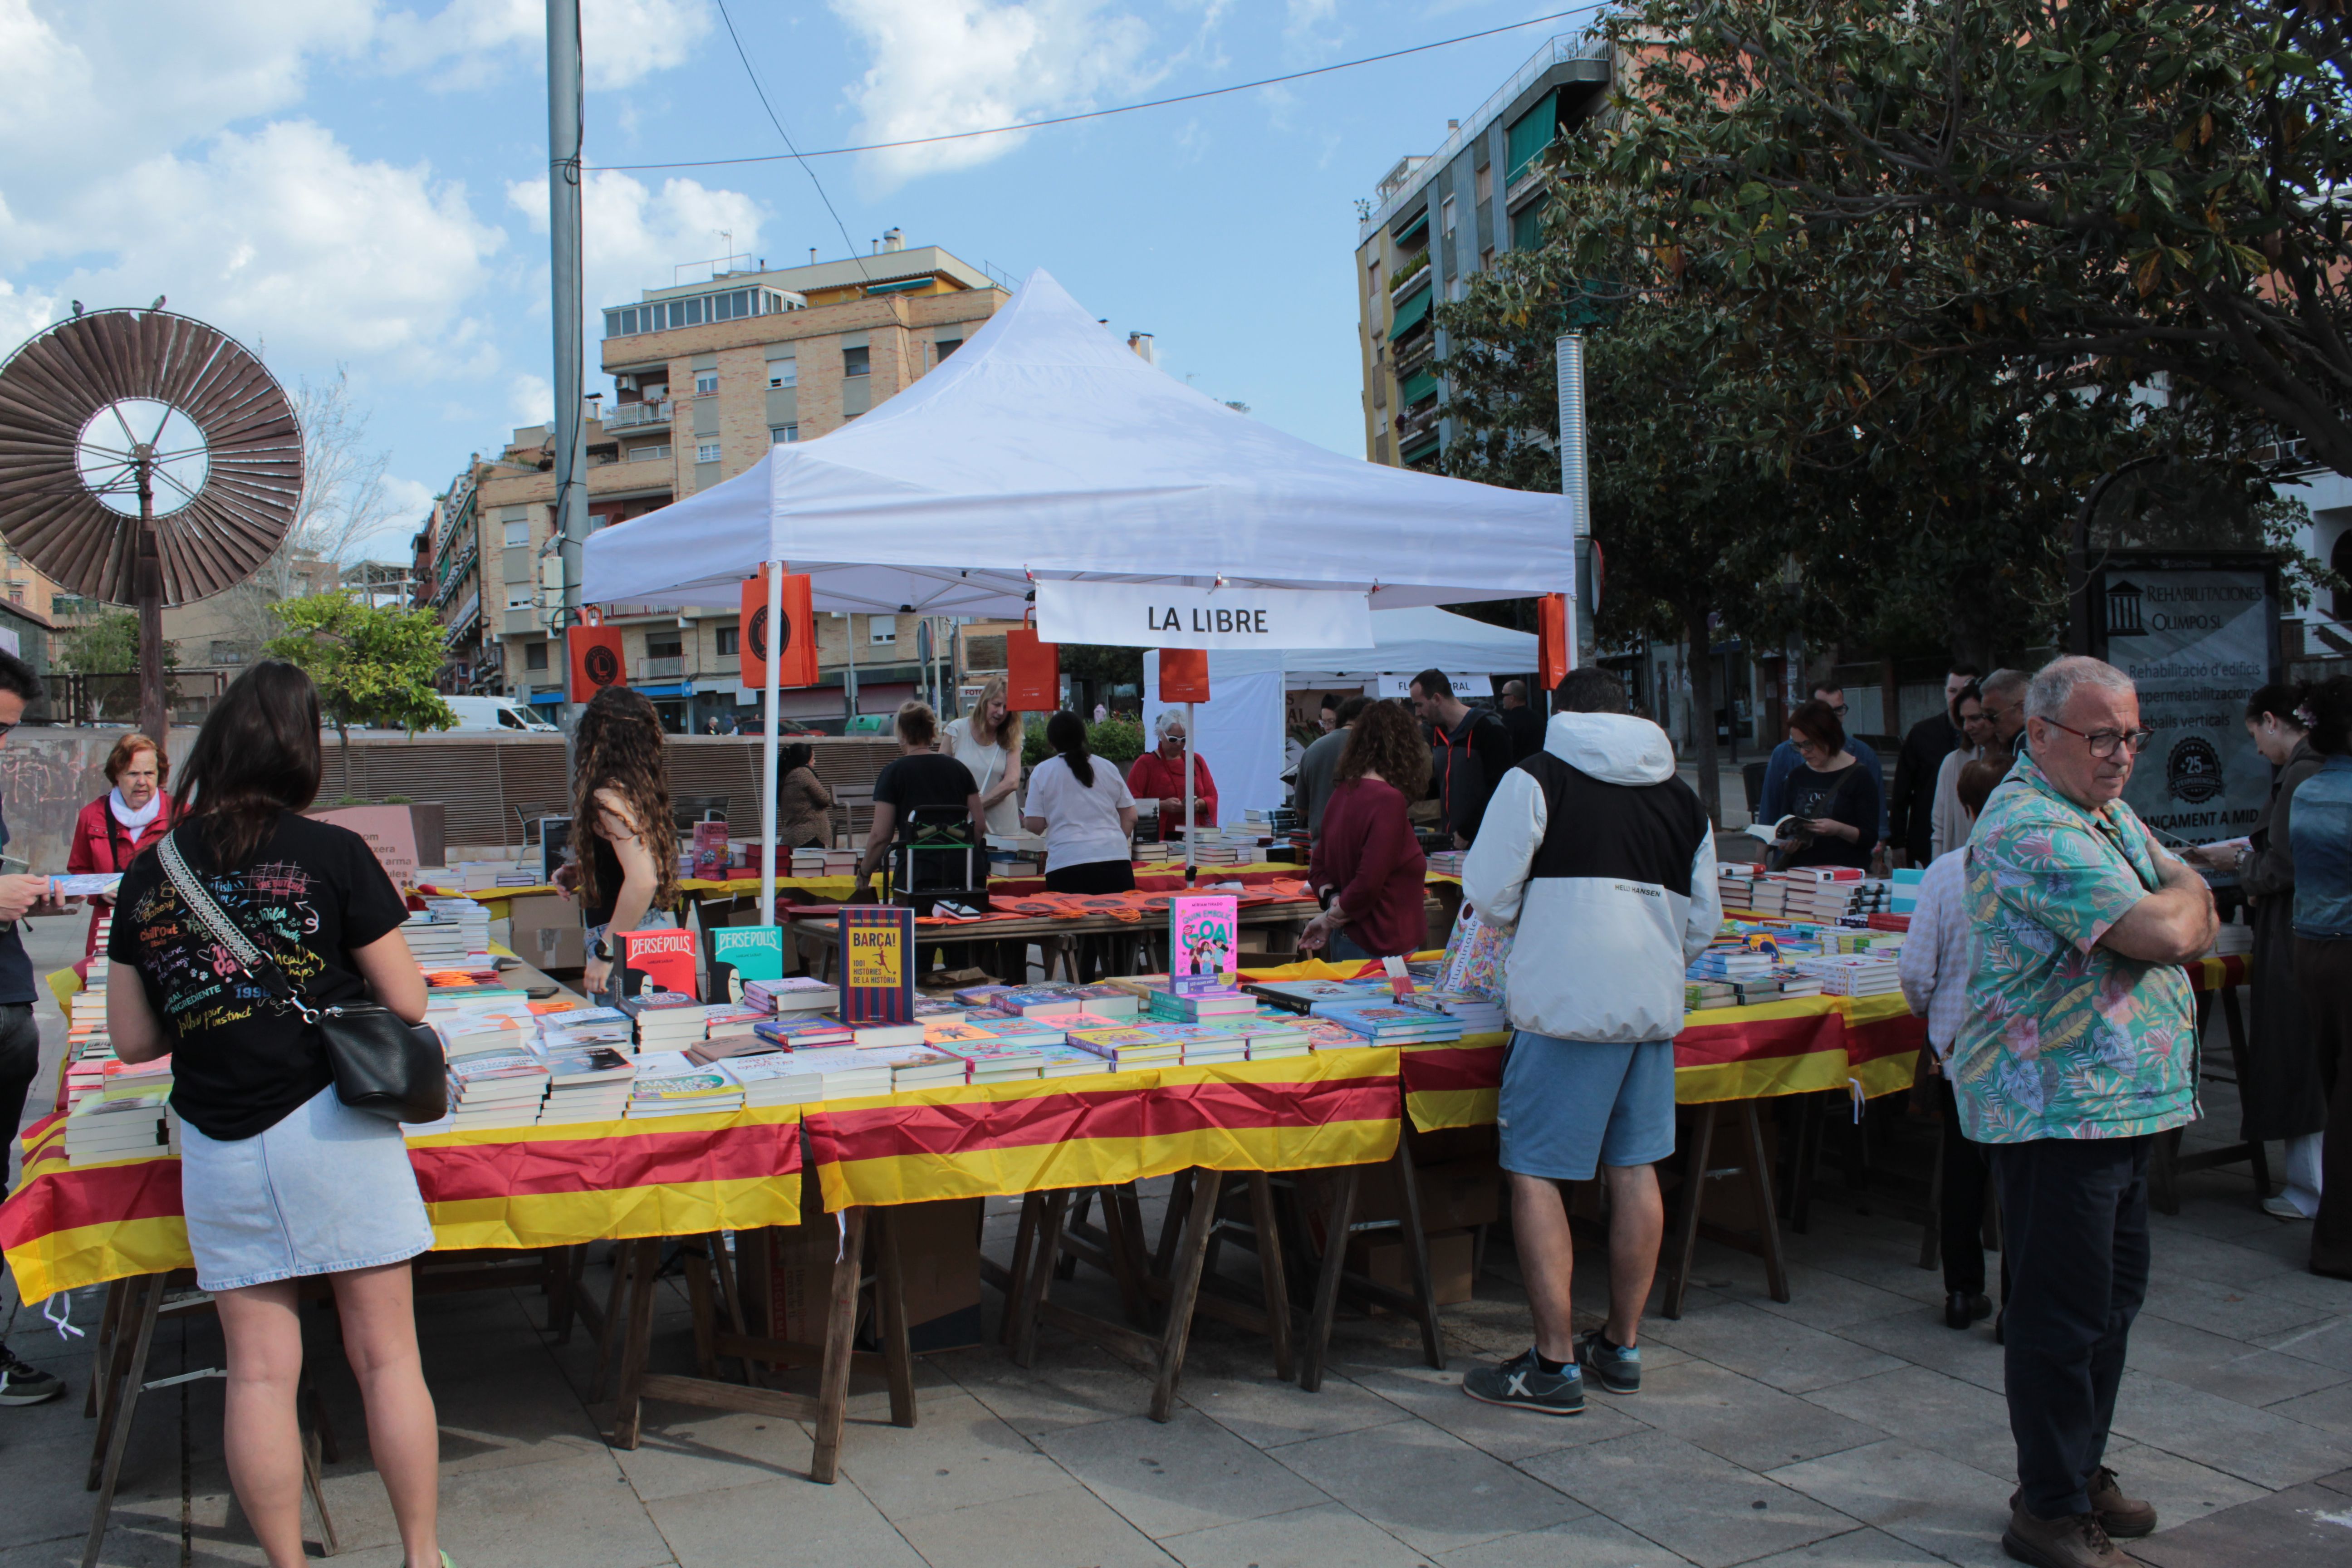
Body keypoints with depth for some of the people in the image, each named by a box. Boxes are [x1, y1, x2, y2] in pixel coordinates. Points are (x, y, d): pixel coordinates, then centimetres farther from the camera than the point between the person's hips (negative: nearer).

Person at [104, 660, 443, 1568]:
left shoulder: (148, 875, 3)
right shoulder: (330, 855, -7)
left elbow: (132, 1039, 9)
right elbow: (407, 1004, -4)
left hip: (217, 1147, 3)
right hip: (330, 1128, -3)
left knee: (260, 1372, 10)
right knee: (387, 1355, 7)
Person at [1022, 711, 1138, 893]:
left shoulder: (1042, 772, 4)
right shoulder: (1108, 768, 13)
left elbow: (1036, 826, 4)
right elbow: (1130, 817, 15)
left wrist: (1024, 819, 25)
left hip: (1067, 864, -3)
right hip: (1115, 860, 3)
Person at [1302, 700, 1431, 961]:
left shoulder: (1342, 792, 7)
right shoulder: (1389, 800, -18)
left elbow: (1319, 870, 14)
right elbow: (1368, 884, -22)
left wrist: (1333, 901, -2)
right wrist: (1333, 917, -7)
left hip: (1344, 940, 9)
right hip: (1382, 949, -8)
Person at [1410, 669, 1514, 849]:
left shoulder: (1489, 730, -14)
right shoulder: (1438, 732, 11)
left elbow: (1498, 792, -18)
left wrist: (1466, 834, -18)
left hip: (1483, 841, -7)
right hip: (1450, 840, 7)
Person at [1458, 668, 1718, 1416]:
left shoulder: (1537, 778, -3)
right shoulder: (1682, 797, 13)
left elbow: (1488, 892, -5)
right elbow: (1703, 923, 17)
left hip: (1566, 1005, -6)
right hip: (1655, 1004, 6)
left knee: (1536, 1172, 0)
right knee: (1635, 1168, 13)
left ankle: (1556, 1363, 2)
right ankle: (1622, 1345, 24)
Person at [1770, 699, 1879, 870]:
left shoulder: (1859, 777, 1)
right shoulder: (1798, 777, 15)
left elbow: (1871, 838, -1)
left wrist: (1839, 829, -18)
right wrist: (1786, 845, 2)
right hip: (1801, 872, 4)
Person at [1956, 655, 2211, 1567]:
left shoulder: (2110, 815, 15)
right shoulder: (2029, 828, -19)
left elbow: (2197, 925, 17)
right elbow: (2163, 932, -24)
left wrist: (2163, 920, -3)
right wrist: (2179, 900, -4)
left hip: (2123, 1099, 10)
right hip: (2057, 1106, -10)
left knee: (2114, 1294, 18)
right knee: (2064, 1310, -1)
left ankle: (2079, 1472, 33)